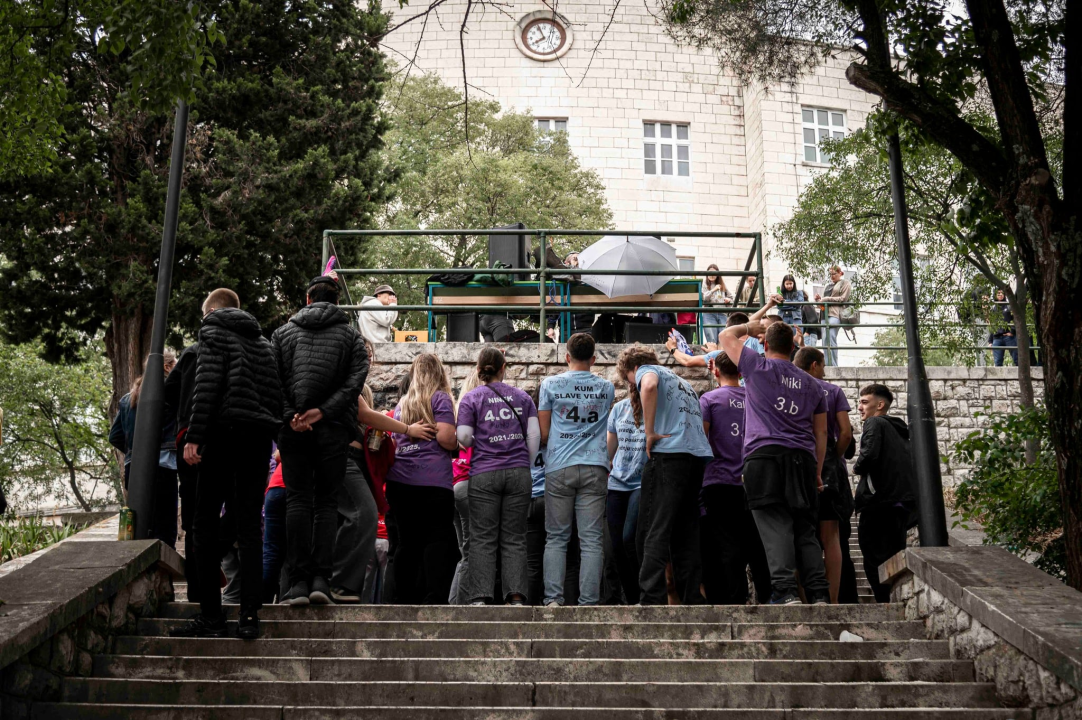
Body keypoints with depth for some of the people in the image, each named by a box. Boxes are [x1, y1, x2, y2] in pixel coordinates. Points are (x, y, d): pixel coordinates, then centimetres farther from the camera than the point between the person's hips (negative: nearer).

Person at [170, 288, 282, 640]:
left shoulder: (213, 331, 5)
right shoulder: (263, 341, 23)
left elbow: (207, 385, -10)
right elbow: (276, 394, 15)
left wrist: (194, 436, -14)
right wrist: (271, 433, 15)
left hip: (225, 430, -5)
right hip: (259, 438, 5)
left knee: (207, 523, 1)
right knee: (249, 526, 5)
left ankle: (210, 615, -1)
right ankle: (249, 616, 0)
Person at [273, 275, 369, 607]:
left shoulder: (283, 332, 13)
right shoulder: (351, 336, 9)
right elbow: (356, 378, -6)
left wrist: (290, 415, -7)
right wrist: (323, 411, -11)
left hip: (293, 430, 1)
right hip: (334, 430, -1)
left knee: (297, 501, 2)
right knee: (327, 502, 5)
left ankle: (298, 581, -3)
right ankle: (321, 578, -4)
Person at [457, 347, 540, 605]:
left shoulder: (471, 398, 3)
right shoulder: (522, 397, 10)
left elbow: (464, 438, -3)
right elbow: (534, 435, 5)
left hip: (484, 474, -2)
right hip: (518, 473, 2)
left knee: (482, 538, 1)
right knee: (514, 538, 5)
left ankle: (480, 597, -3)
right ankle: (516, 595, 0)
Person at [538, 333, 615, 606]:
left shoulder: (550, 384, 4)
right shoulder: (606, 388, 12)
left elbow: (543, 434, 6)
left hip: (559, 468, -1)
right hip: (595, 468, 1)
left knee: (556, 538, 5)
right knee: (592, 540, 0)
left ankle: (553, 600, -1)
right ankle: (588, 603, -2)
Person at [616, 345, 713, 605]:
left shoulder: (646, 370, 8)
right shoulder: (682, 381, 32)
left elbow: (649, 386, -18)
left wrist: (650, 432, -14)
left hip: (668, 454, -8)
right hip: (699, 457, 8)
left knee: (654, 532, -10)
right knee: (687, 534, 9)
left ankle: (652, 599, -18)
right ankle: (693, 599, 6)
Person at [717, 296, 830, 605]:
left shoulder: (758, 367, 4)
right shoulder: (812, 384, 19)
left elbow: (726, 336, 18)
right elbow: (821, 433, 19)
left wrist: (755, 323, 32)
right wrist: (817, 472, 23)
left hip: (764, 455, -5)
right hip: (802, 459, 5)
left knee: (775, 527, -10)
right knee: (805, 528, 7)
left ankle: (785, 591, -19)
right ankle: (819, 593, 0)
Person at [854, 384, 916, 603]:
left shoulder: (875, 423, -4)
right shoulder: (900, 428, 22)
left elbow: (869, 454, -19)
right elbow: (913, 461, 22)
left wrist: (857, 468, 0)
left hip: (879, 501, -8)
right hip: (903, 501, 8)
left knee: (874, 558, -6)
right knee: (895, 556, 14)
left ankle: (886, 604, -12)